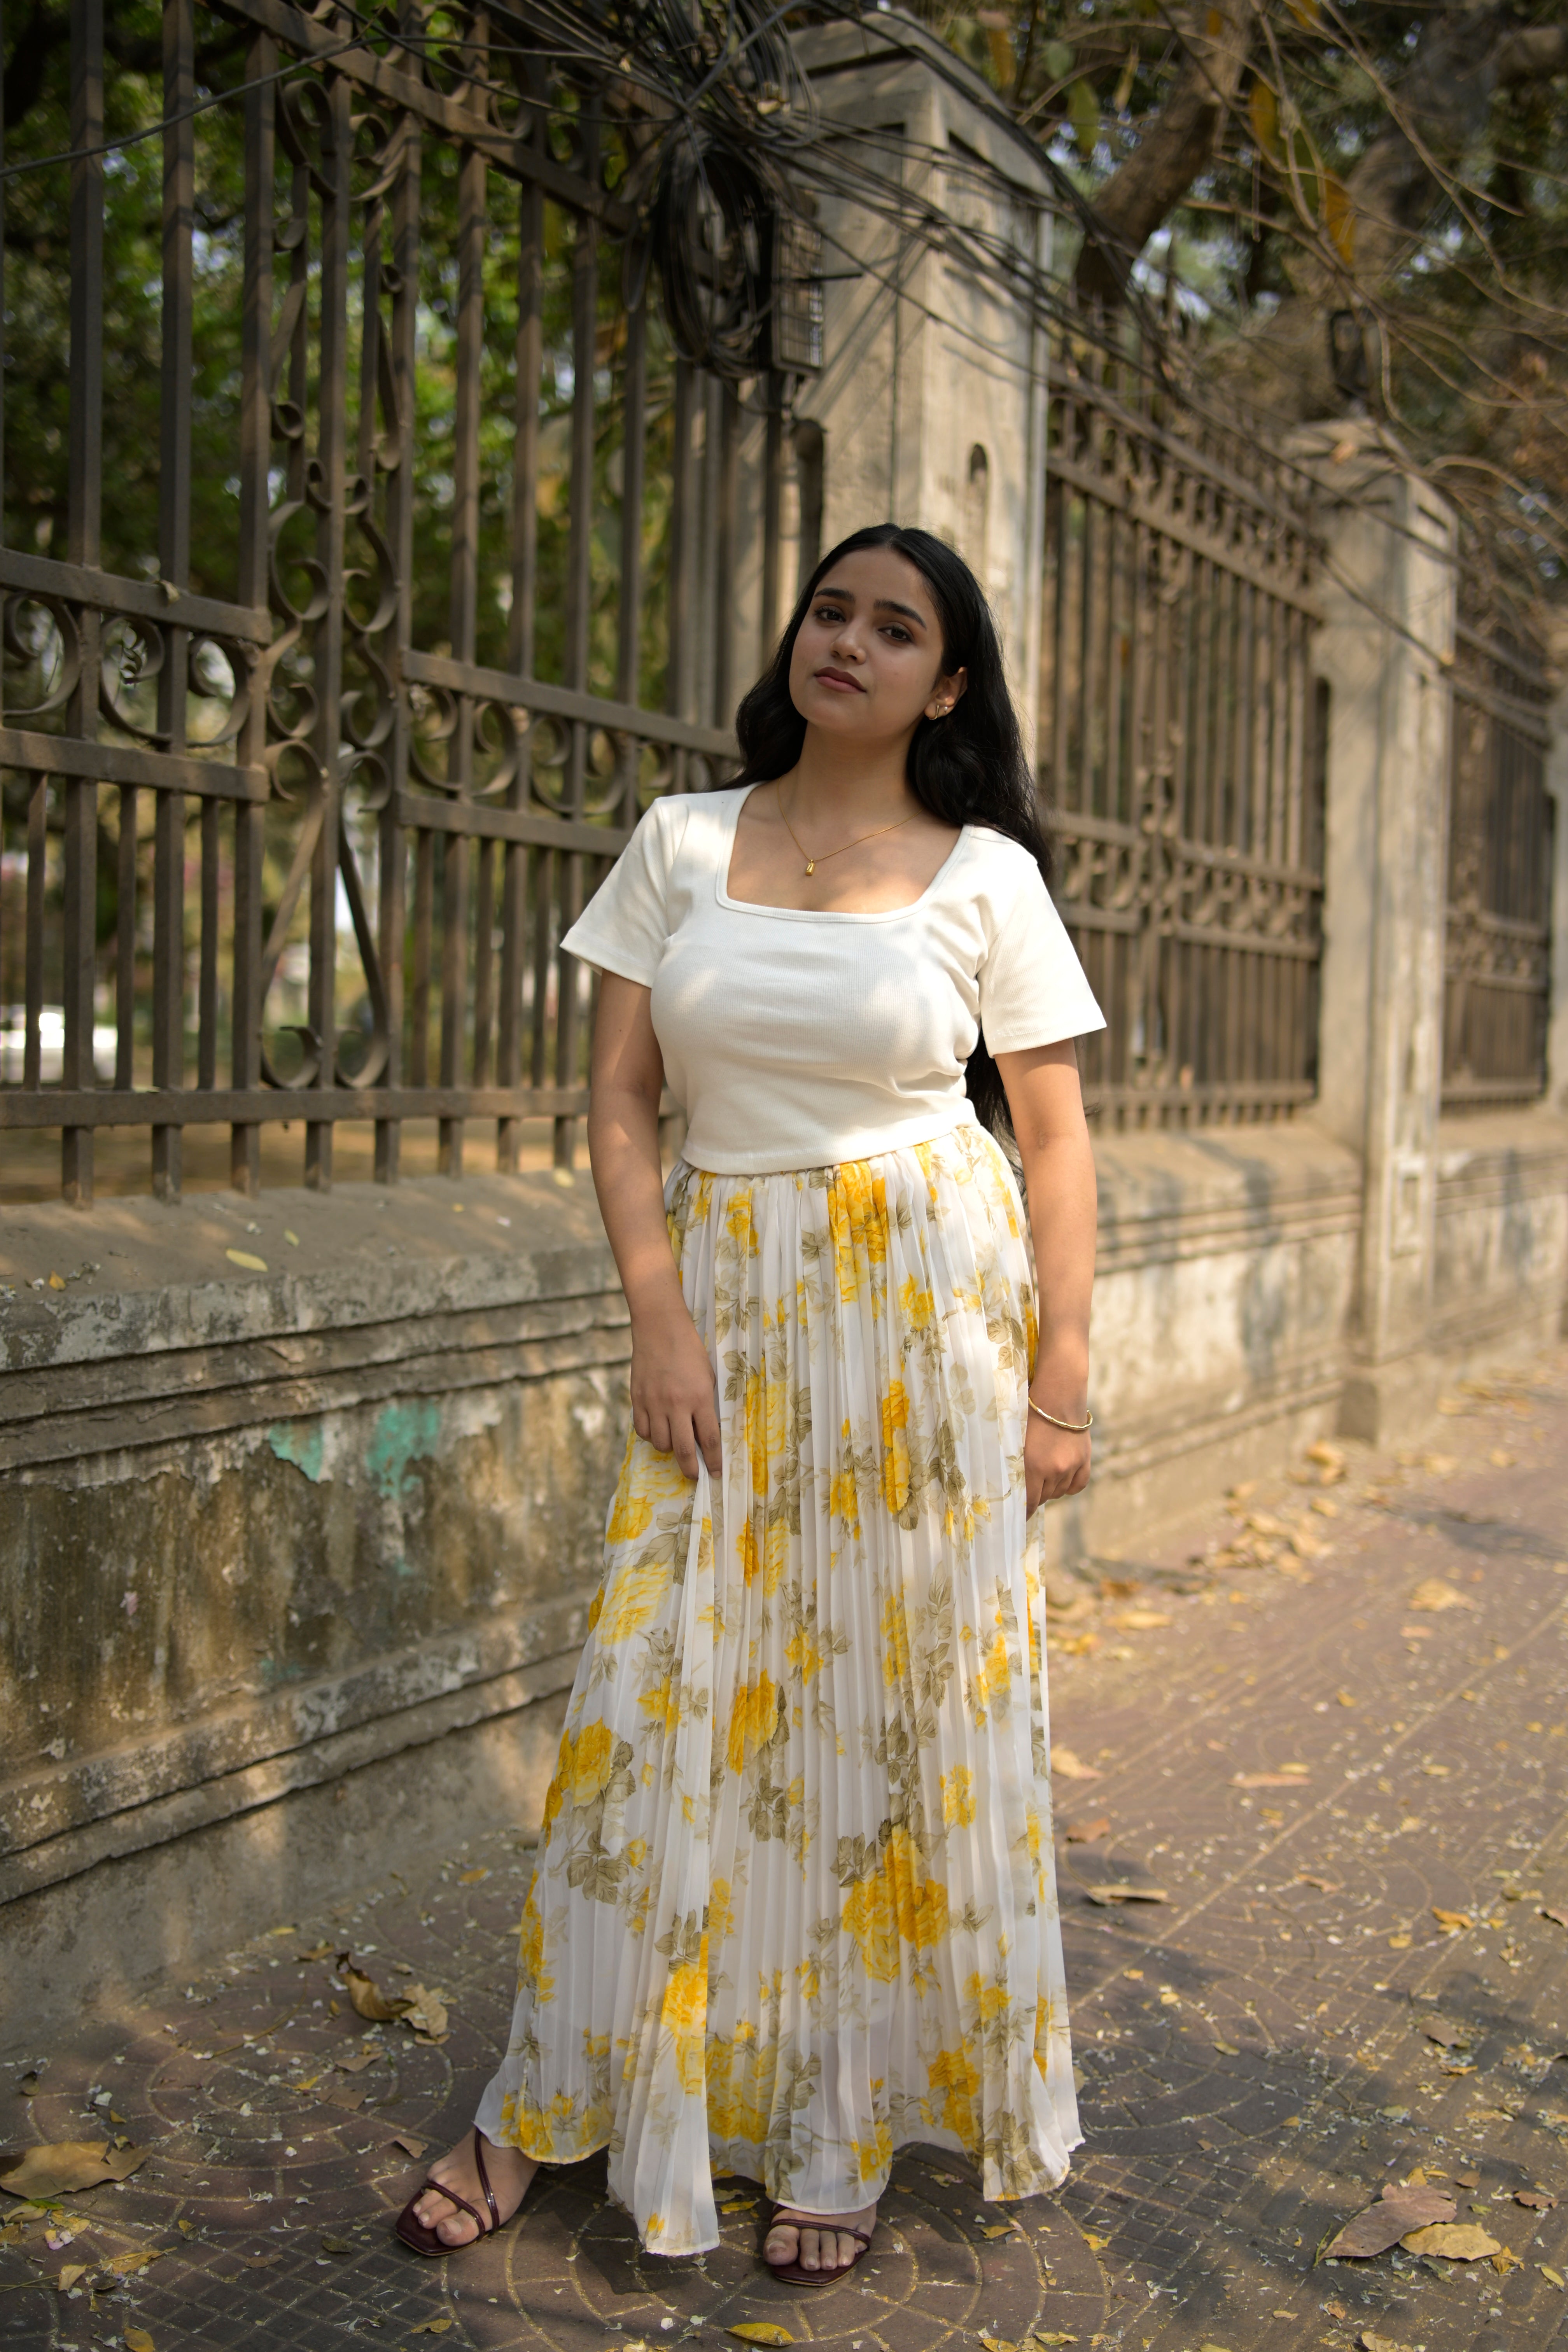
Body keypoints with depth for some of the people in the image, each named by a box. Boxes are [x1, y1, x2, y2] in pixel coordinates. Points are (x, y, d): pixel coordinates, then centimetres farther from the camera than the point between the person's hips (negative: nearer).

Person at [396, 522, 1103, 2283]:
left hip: (929, 1311, -1)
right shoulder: (681, 842, 5)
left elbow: (1056, 1144, 2)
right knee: (662, 1694, 4)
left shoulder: (987, 876, 1)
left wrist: (1061, 1381, -3)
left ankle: (839, 2132, 23)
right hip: (726, 1300, 1)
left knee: (901, 1694, 5)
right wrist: (660, 1317, -7)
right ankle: (545, 2111, 21)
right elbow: (621, 1100, 4)